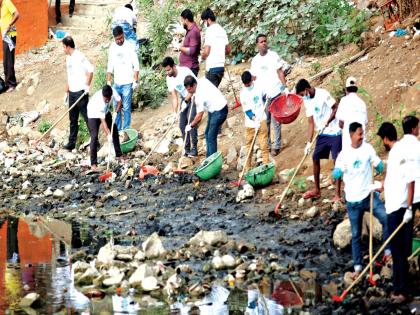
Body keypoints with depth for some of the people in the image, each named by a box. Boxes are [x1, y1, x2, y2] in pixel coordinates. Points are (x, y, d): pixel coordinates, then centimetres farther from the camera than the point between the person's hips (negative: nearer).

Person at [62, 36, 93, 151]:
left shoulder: (79, 57, -14)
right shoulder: (68, 58, 14)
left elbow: (90, 70, -18)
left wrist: (87, 86, -19)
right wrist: (66, 91, 21)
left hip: (81, 92, -9)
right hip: (72, 93, 9)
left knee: (87, 117, -4)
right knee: (73, 119, 13)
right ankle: (71, 143, 19)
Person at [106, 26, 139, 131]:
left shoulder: (129, 46, -8)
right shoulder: (112, 48, 6)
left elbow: (136, 65, -6)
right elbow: (110, 66, 13)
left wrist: (135, 81, -11)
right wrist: (108, 81, 8)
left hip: (127, 83, -5)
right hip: (116, 83, 5)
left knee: (126, 108, -3)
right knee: (116, 107, 10)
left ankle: (126, 129, 5)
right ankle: (117, 129, 20)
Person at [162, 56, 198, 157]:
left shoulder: (185, 71, -22)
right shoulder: (169, 79, -4)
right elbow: (174, 97, -2)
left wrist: (185, 101, -27)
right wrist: (175, 112, -12)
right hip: (185, 99, 7)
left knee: (190, 119, -21)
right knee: (182, 125, 0)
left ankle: (194, 148, -19)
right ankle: (187, 149, 9)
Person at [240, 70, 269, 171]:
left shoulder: (259, 87, -3)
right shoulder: (243, 93, -9)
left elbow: (264, 97, 17)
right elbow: (246, 110, -12)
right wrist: (254, 119, -24)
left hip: (261, 120, 1)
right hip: (250, 123, -1)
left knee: (264, 144, -1)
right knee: (249, 144, 8)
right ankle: (247, 167, 16)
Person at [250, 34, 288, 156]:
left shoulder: (273, 55, -1)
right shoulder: (255, 60, 8)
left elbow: (280, 72, -2)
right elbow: (254, 78, 12)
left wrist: (285, 87, -10)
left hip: (275, 92, -3)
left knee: (276, 120, -1)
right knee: (264, 121, 6)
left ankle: (276, 146, 5)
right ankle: (266, 144, 17)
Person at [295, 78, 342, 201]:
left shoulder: (323, 94, -17)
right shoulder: (307, 101, 5)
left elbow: (336, 108, -15)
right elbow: (311, 122, 7)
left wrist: (326, 123, -23)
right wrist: (309, 142, 2)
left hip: (334, 132, -8)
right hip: (322, 134, 8)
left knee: (337, 162, -7)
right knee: (315, 159, 10)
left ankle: (338, 195, -6)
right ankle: (317, 190, 25)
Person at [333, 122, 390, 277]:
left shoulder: (368, 148, -3)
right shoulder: (344, 154, -5)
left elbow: (379, 167, -1)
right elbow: (335, 175, -10)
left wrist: (378, 165, -24)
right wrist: (340, 171, -32)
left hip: (369, 195, 0)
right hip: (353, 200, 0)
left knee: (387, 218, -23)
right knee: (356, 235, 8)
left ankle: (388, 250, -7)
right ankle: (357, 267, 18)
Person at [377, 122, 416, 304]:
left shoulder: (401, 153, -15)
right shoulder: (393, 153, 13)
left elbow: (410, 181, -20)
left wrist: (409, 209, -22)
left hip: (401, 209, -9)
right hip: (393, 207, 9)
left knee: (400, 251, -6)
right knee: (396, 250, 13)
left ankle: (401, 291, -3)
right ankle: (397, 288, 20)